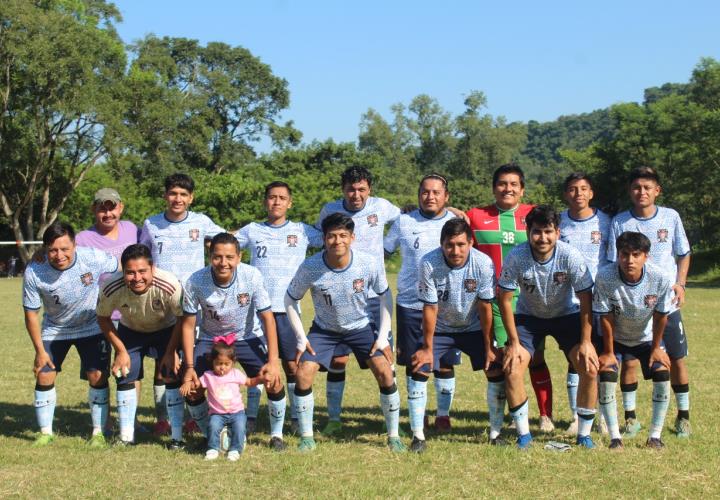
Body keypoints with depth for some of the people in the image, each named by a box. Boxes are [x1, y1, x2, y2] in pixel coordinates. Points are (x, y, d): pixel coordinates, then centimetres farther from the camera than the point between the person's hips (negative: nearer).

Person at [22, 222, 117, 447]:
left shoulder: (94, 258, -29)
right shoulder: (34, 273, -27)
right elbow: (31, 314, -14)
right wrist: (39, 350, -12)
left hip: (91, 328, -1)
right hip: (54, 330, 1)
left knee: (97, 377, -8)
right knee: (44, 377, -3)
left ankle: (98, 432, 7)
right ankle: (46, 433, 15)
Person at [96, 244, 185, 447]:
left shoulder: (169, 285, -38)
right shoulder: (112, 288, -33)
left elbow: (182, 318, -19)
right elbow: (103, 318, -11)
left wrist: (171, 352, -17)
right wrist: (121, 351, -11)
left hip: (166, 330, -2)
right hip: (130, 331, 2)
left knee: (172, 376, -12)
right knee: (125, 377, -4)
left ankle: (177, 436, 0)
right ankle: (126, 437, 10)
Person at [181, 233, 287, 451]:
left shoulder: (252, 276, -26)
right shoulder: (195, 282, -24)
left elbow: (267, 318, -18)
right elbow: (188, 325, -12)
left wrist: (273, 362, -22)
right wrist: (189, 367, -17)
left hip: (247, 338, -1)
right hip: (210, 340, 1)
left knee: (274, 381, -17)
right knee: (191, 388, -13)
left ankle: (276, 434, 7)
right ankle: (210, 436, 14)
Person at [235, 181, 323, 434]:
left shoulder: (302, 231, 9)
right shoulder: (251, 230, 11)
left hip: (287, 309, 0)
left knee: (292, 365, 1)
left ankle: (296, 417, 11)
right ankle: (251, 418, 12)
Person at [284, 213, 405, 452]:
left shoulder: (368, 264, -23)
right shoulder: (310, 268, -24)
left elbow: (385, 296, -6)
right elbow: (290, 300, -8)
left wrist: (383, 335, -10)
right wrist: (301, 338, -11)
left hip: (361, 326, 0)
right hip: (324, 329, 0)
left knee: (384, 371, -15)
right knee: (303, 374, -15)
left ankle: (393, 436, 3)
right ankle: (306, 437, 3)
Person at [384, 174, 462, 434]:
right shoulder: (404, 222, 5)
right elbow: (382, 250, 14)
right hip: (410, 304, 1)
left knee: (445, 363, 3)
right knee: (413, 363, 6)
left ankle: (443, 414, 18)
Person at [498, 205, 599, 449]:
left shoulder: (571, 256, -26)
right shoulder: (516, 257, -26)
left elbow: (586, 299, -17)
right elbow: (505, 300, -16)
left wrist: (586, 341, -20)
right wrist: (514, 343, -18)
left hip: (567, 315, 0)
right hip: (528, 316, 0)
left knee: (590, 369, -16)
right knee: (511, 368, -17)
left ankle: (584, 434, 2)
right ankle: (523, 434, 0)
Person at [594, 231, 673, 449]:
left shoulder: (661, 279, -29)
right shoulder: (605, 277, -32)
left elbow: (660, 316, -13)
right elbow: (606, 317, -20)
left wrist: (656, 348, -4)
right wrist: (608, 352, -13)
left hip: (647, 337, 1)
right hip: (615, 338, -1)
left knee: (662, 373, -13)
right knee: (606, 375, -17)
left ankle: (655, 436, -1)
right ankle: (615, 437, -7)